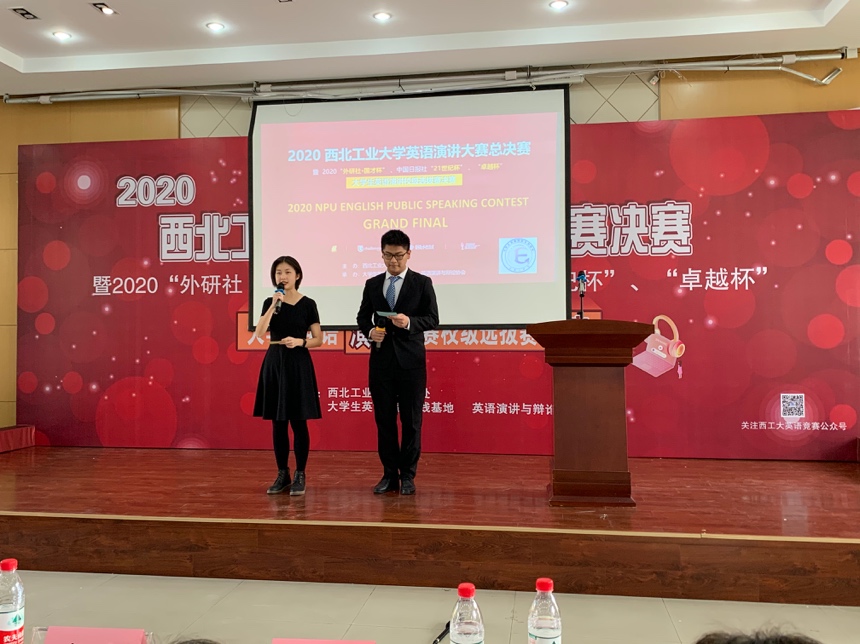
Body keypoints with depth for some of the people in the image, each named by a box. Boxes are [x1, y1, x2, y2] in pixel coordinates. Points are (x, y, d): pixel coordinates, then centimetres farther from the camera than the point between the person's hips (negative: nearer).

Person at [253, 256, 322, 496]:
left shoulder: (308, 304, -1)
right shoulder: (269, 302, 5)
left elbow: (318, 339, 0)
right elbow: (259, 334, -10)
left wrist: (300, 342, -18)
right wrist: (274, 305, -16)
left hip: (298, 364, -3)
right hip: (274, 363, 3)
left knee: (298, 422, -1)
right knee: (278, 422, 7)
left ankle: (300, 476, 9)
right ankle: (282, 474, 17)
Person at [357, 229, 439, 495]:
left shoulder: (422, 283, 1)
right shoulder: (372, 284, 11)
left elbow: (432, 319, -3)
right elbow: (362, 316, 15)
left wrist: (409, 321, -21)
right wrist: (369, 331, -7)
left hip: (410, 361, -3)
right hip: (381, 360, 3)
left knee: (411, 420, 2)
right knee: (384, 419, 7)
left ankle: (407, 476, 13)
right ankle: (389, 474, 18)